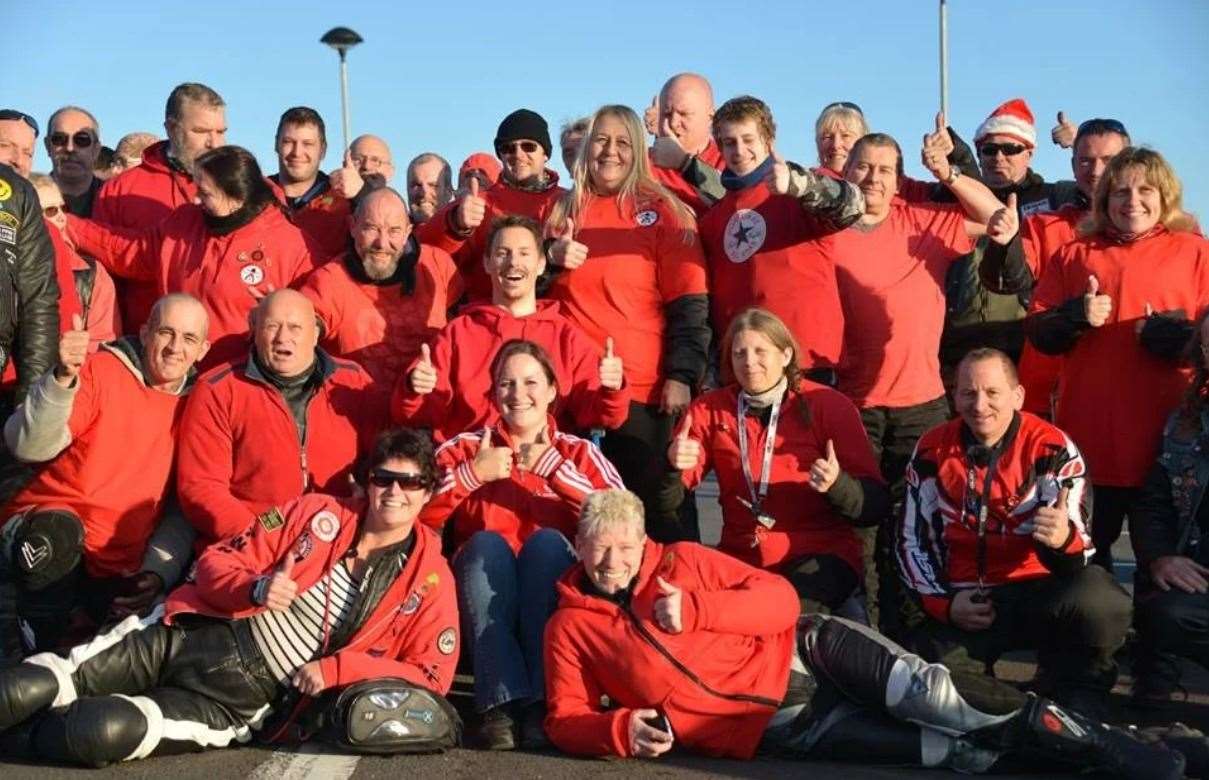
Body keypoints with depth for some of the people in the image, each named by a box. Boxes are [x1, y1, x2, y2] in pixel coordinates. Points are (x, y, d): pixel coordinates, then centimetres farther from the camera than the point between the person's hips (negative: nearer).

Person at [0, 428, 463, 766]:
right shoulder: (316, 513, 5)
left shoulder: (429, 577, 0)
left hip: (244, 702, -2)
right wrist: (257, 589, -16)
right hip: (188, 639, 2)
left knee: (102, 732, -25)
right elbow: (217, 563, 6)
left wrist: (334, 670, -11)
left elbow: (432, 673, -2)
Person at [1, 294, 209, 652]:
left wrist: (159, 570, -8)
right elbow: (29, 446, -13)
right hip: (46, 530, -2)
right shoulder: (100, 371, 0)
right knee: (57, 535, -36)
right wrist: (63, 378, -28)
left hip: (119, 574, 2)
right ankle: (47, 662, -14)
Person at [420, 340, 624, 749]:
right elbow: (418, 515, -4)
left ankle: (543, 703, -34)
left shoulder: (579, 452, 11)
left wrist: (554, 467, -14)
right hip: (482, 603, 0)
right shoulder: (466, 448, 12)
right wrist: (472, 473, -11)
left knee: (548, 540, -27)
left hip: (555, 599, 0)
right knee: (486, 542, -27)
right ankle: (502, 704, -39)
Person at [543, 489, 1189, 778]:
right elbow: (565, 721, 5)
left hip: (802, 652, 1)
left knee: (922, 691, -22)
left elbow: (781, 600, 2)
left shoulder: (680, 561, 7)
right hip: (775, 727, -1)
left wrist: (693, 609, -13)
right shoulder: (569, 627, 5)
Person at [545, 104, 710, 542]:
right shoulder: (562, 211, 14)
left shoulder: (663, 211, 3)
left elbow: (689, 302, -2)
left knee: (651, 506, -3)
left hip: (642, 387, -4)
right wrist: (552, 259, 0)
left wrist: (682, 375, -10)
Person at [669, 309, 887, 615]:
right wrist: (672, 464, -20)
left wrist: (837, 485, -24)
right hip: (739, 558, 3)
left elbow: (876, 507, -4)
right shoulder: (709, 409, 8)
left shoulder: (829, 405, 0)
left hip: (821, 558, -3)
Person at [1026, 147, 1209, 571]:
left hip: (1166, 437, -2)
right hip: (1089, 435, 2)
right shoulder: (1073, 255, 14)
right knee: (1086, 559, 9)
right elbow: (1037, 332, 11)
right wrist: (1075, 317, -8)